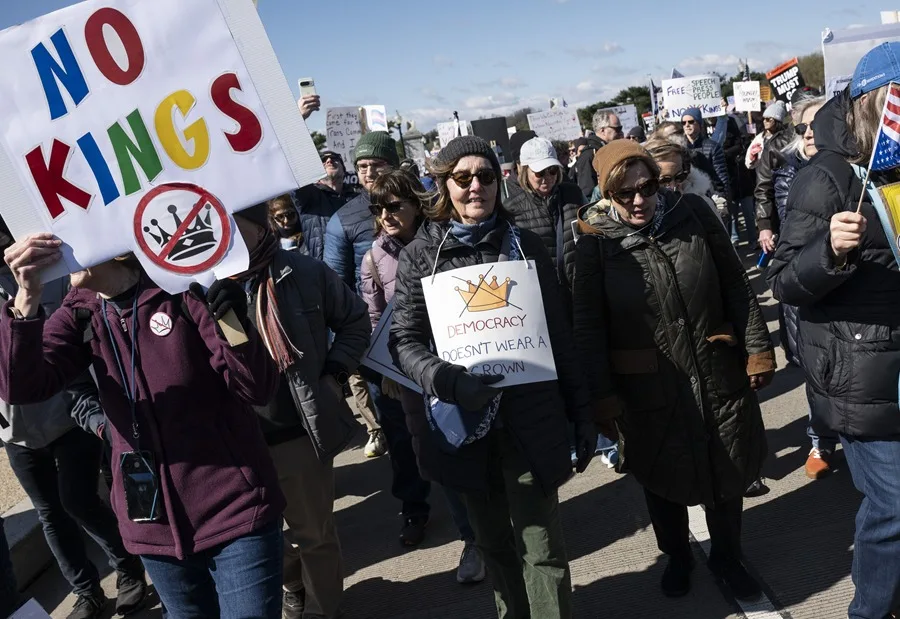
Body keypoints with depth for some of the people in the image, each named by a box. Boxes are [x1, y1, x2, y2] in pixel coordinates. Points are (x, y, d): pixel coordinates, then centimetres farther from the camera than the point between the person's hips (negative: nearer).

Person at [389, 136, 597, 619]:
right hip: (464, 422, 1)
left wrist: (582, 413, 5)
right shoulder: (420, 254, 0)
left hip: (531, 418, 0)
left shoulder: (524, 244, 4)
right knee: (494, 542, 16)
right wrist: (449, 380, -24)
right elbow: (405, 341, -4)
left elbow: (558, 333, 6)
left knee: (542, 547, 1)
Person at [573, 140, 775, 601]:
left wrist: (758, 349, 0)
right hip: (649, 391, -2)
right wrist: (603, 396, -10)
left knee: (728, 473, 17)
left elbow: (736, 287, 2)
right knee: (663, 478, 18)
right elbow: (588, 325, -9)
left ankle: (726, 556, 44)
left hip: (719, 376, 2)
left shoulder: (693, 213, -5)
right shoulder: (595, 241, -11)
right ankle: (677, 555, 46)